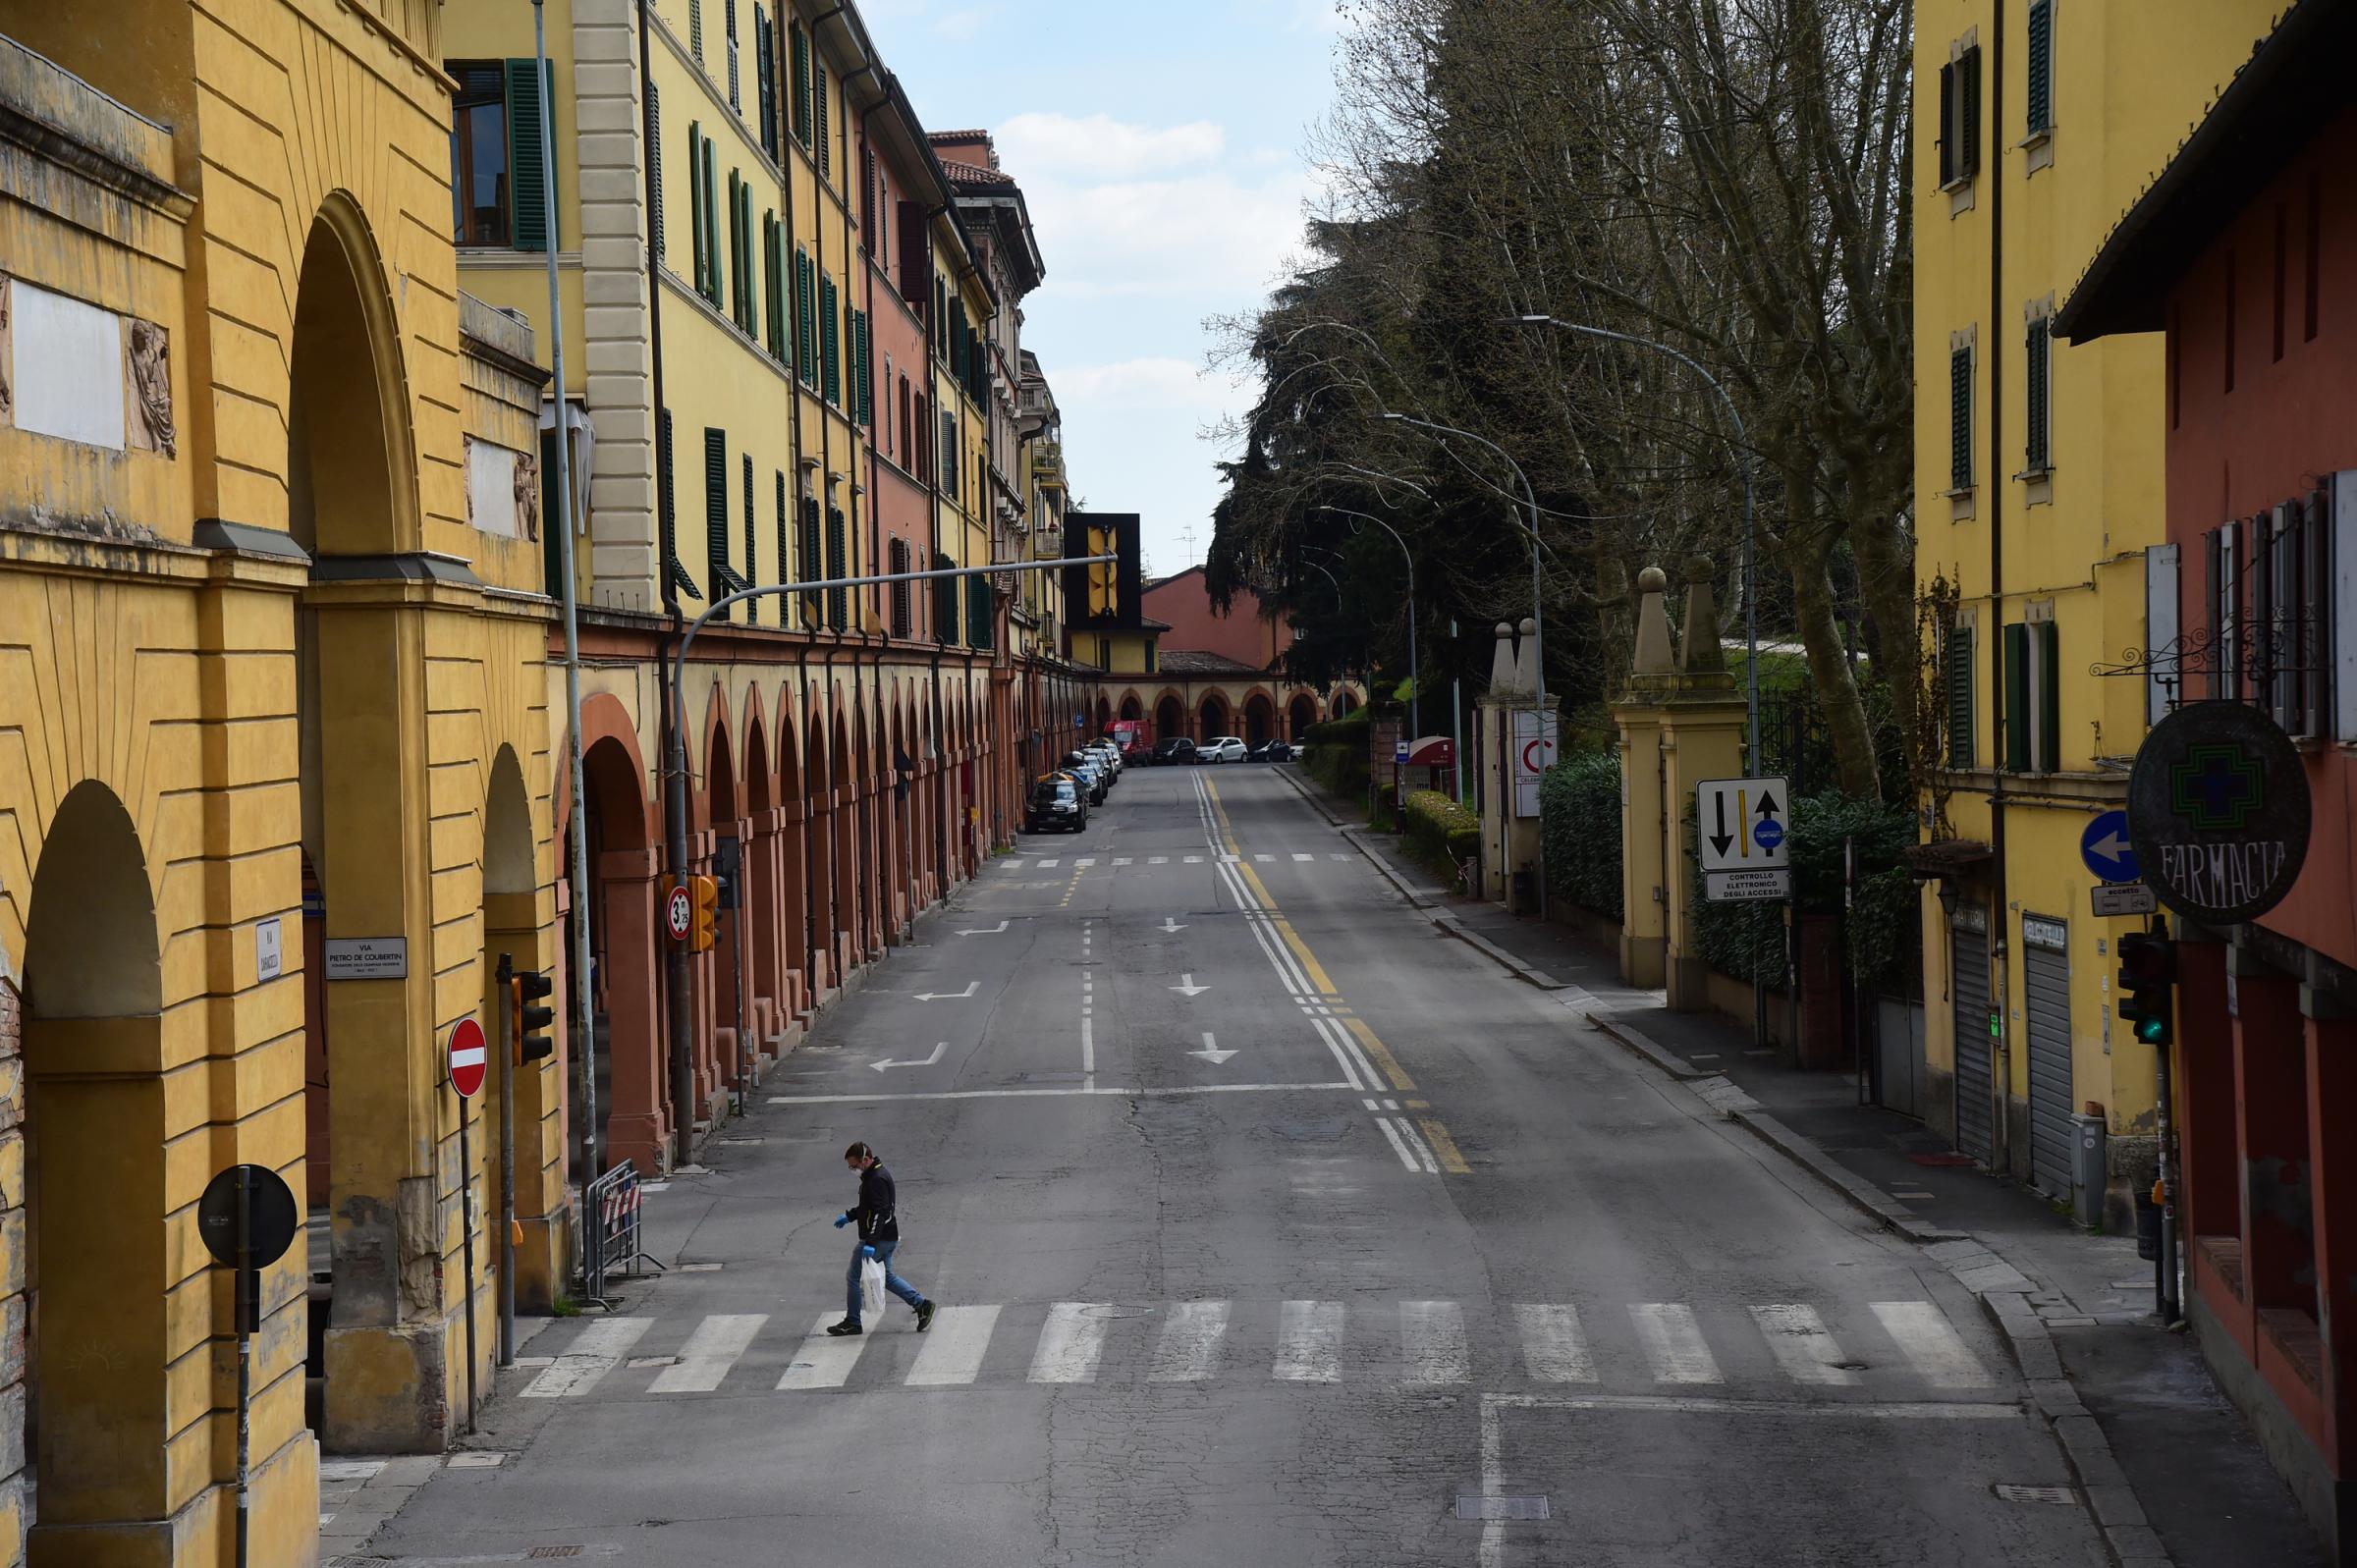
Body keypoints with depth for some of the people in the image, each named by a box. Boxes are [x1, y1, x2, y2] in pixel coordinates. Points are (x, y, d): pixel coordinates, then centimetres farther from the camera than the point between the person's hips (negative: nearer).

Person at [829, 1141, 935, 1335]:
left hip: (879, 1239, -10)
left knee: (853, 1278, 0)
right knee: (886, 1277, 18)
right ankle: (922, 1305, 15)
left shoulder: (877, 1179, -20)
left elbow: (880, 1213, -27)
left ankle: (852, 1323, 8)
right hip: (888, 1239, 10)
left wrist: (870, 1243, -32)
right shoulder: (873, 1175, 13)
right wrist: (848, 1216, 21)